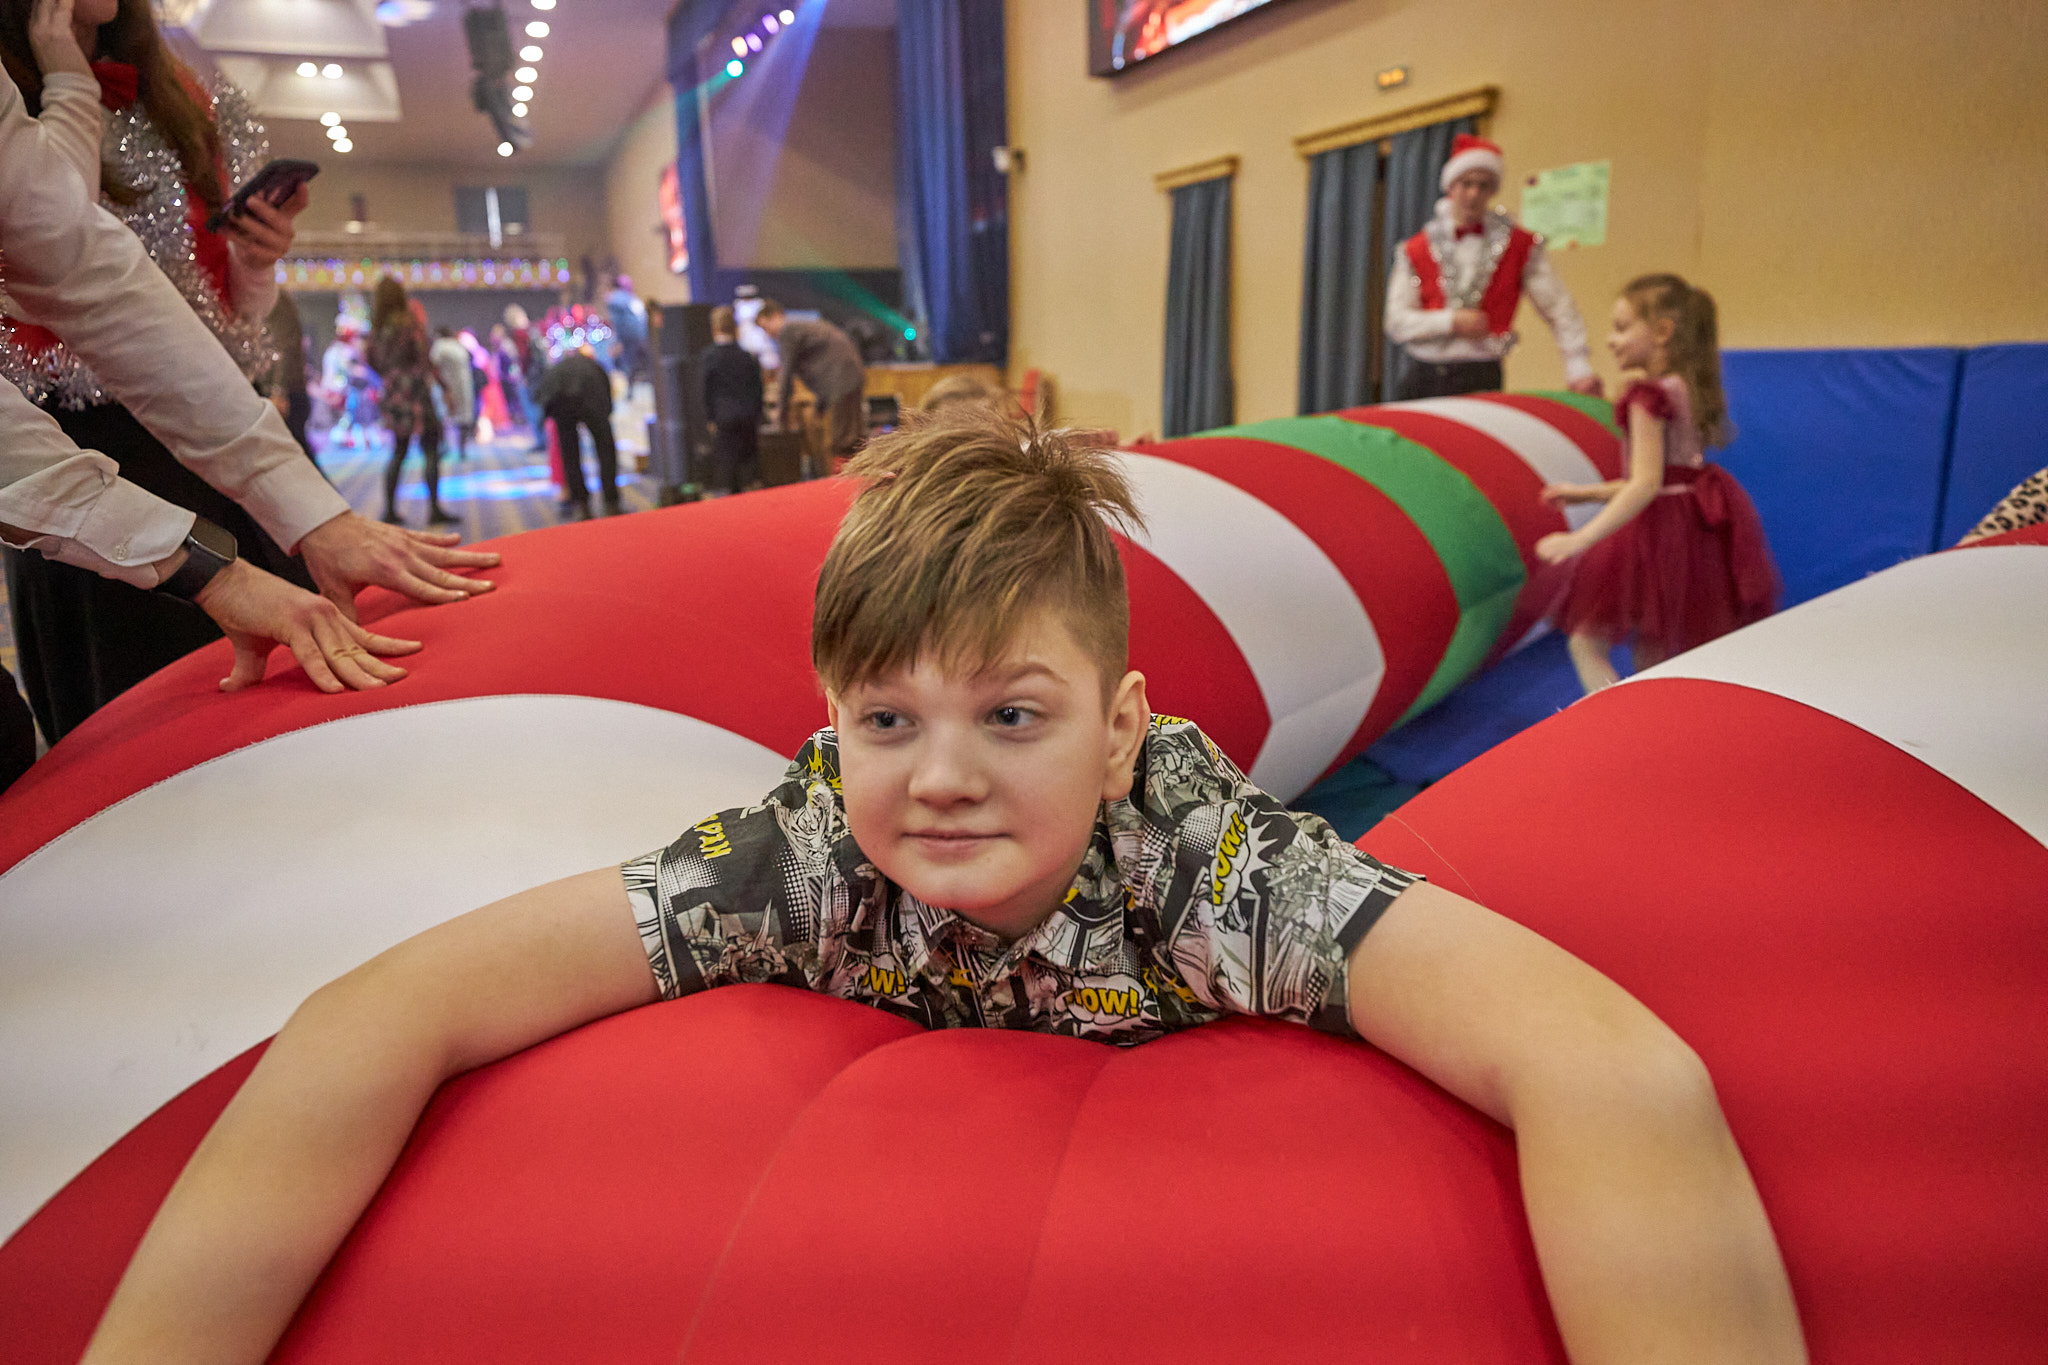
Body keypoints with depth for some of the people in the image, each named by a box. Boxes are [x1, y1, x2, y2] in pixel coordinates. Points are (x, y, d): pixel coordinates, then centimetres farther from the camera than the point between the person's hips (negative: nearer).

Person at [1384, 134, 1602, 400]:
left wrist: (1579, 368, -5)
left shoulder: (1520, 245, 8)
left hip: (1482, 378, -1)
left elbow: (1559, 309, 6)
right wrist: (1452, 321, -11)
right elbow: (1396, 322, 1)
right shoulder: (1415, 250, 8)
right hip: (1422, 376, 1)